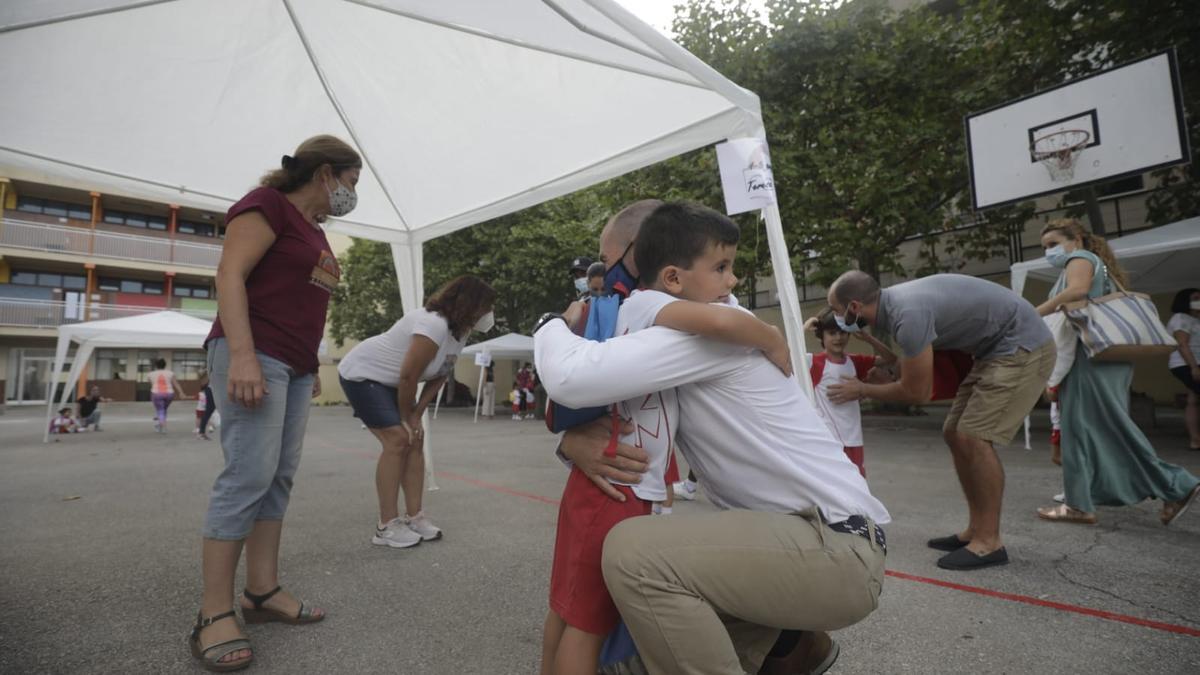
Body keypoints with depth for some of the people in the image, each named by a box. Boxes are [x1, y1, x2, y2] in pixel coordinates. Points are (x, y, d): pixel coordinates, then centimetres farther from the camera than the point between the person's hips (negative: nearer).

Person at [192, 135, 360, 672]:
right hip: (254, 356, -9)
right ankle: (214, 612, -2)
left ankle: (263, 592, 14)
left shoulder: (314, 230, 21)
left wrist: (311, 365, 21)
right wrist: (242, 354, -24)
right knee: (249, 475, -11)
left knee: (280, 477, 7)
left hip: (295, 365, 9)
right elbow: (229, 275, -14)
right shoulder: (268, 204, -4)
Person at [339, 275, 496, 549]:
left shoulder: (460, 330, -3)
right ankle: (386, 526, -7)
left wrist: (416, 414, -3)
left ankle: (414, 517, 10)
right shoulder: (434, 325, -33)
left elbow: (440, 375, 3)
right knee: (397, 440, -16)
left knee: (415, 440, 3)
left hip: (390, 383, 9)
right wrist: (407, 416, -13)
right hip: (361, 374, -9)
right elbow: (408, 376, -28)